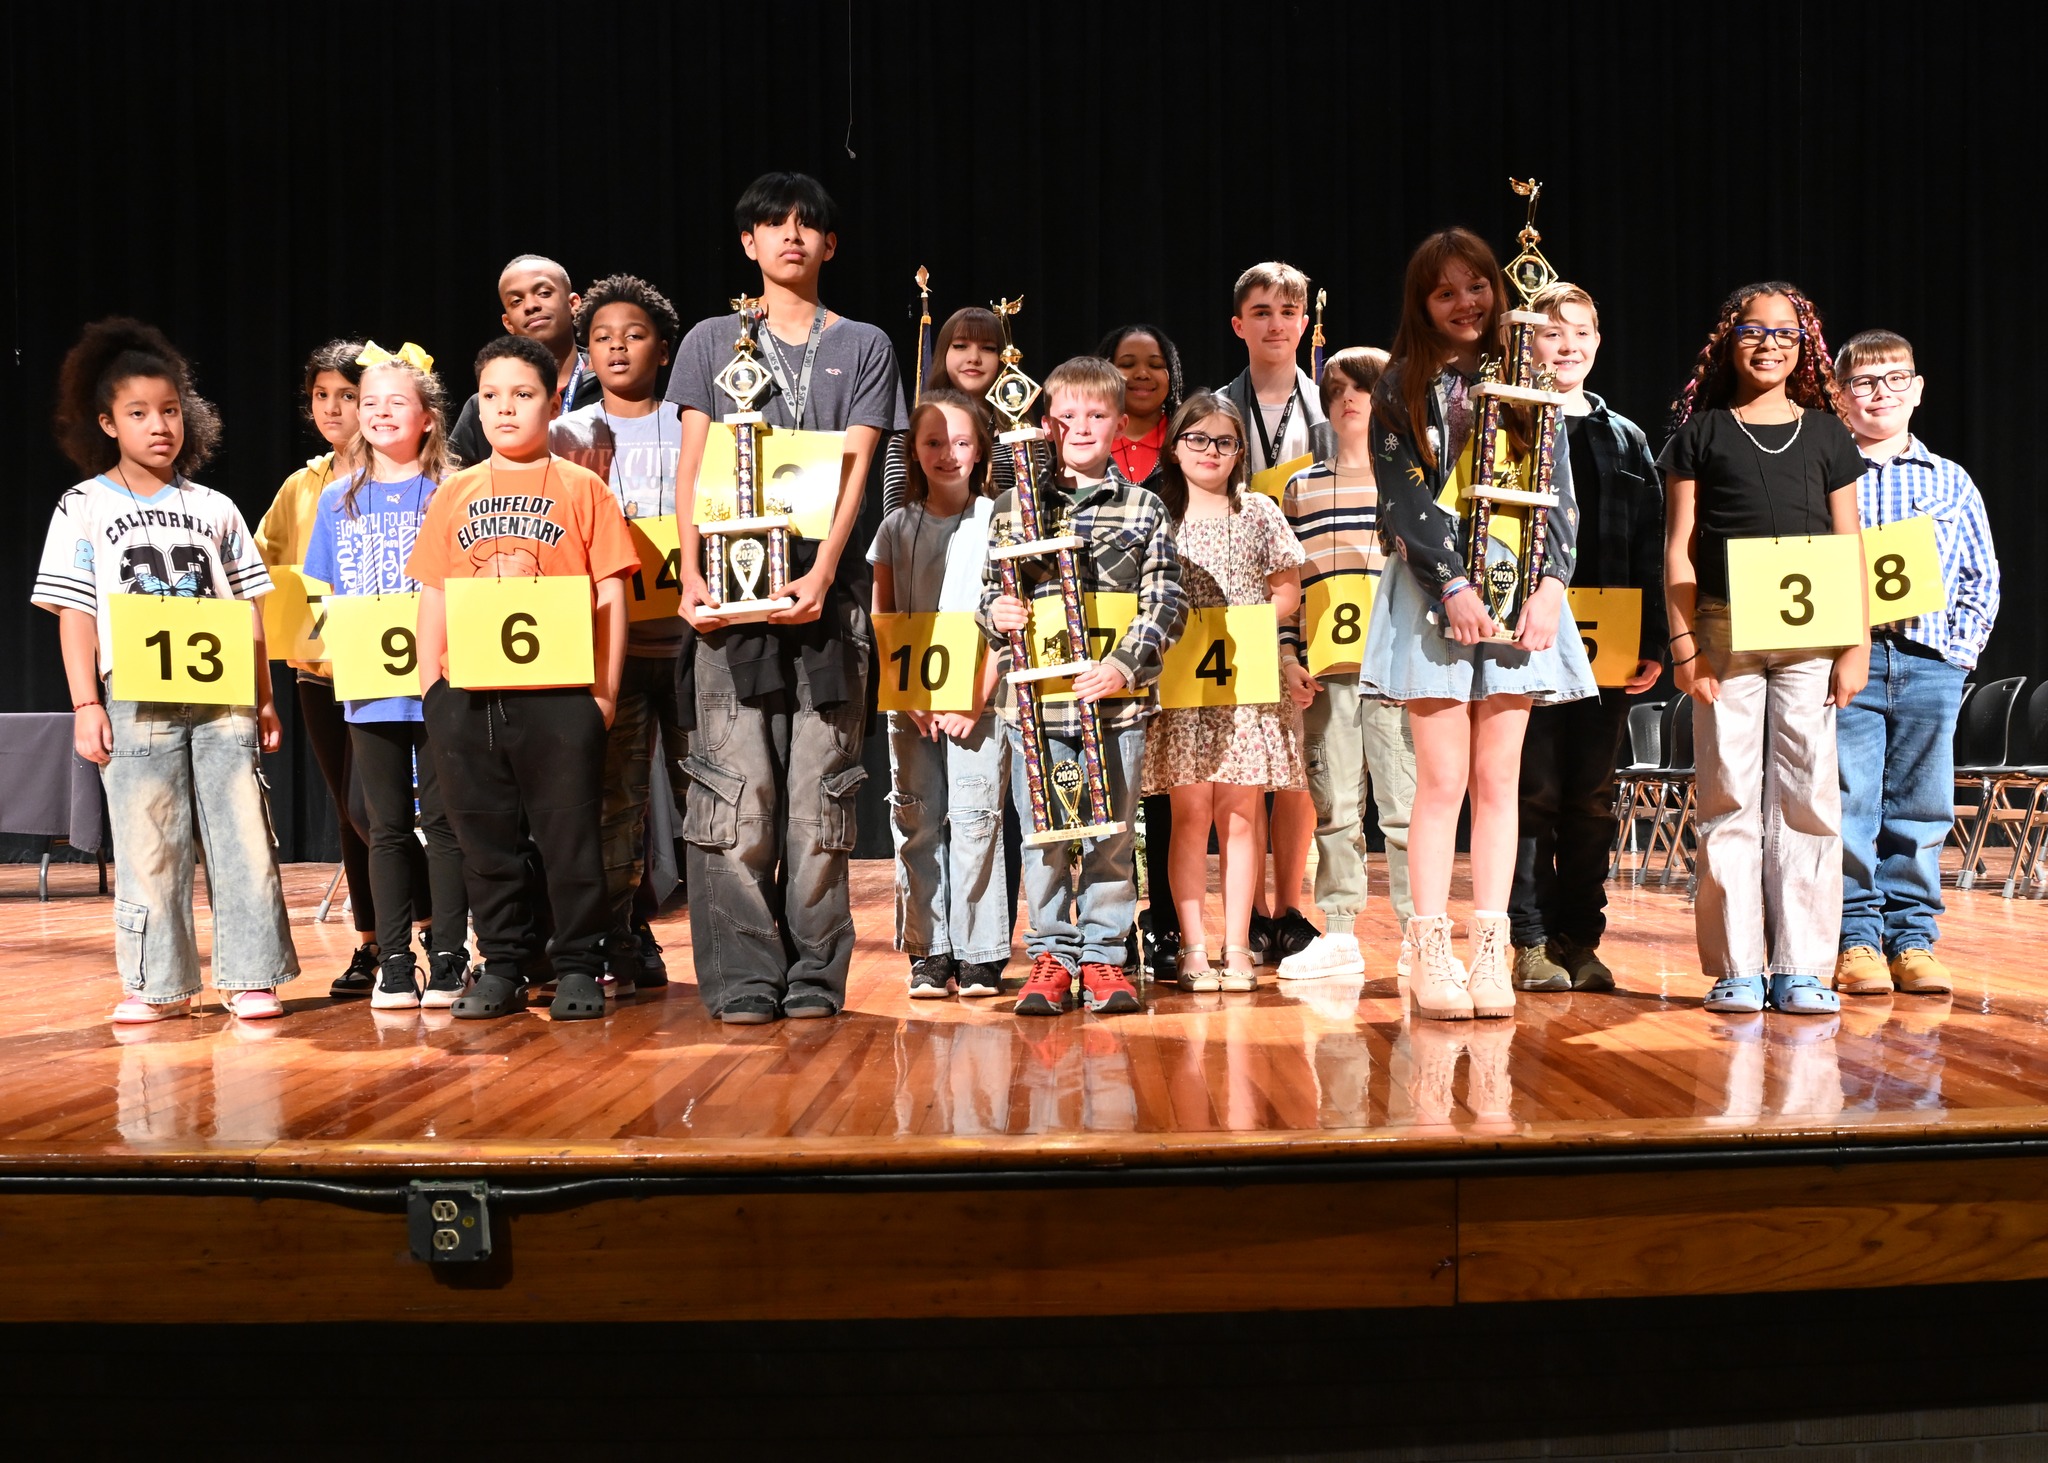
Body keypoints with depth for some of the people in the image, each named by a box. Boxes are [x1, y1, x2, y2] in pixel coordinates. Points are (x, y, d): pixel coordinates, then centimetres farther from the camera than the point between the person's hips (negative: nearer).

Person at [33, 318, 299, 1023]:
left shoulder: (215, 509, 11)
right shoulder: (83, 509, 6)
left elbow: (249, 608, 12)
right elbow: (75, 613, 2)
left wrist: (264, 697, 7)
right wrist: (86, 705, -5)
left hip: (224, 699, 2)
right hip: (136, 701, -1)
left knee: (243, 834, 0)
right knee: (147, 845, 2)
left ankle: (250, 974, 7)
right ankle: (159, 985, 12)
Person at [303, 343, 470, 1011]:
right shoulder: (339, 500, 10)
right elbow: (324, 597, 13)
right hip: (369, 686, 3)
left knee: (444, 820, 1)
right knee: (387, 826, 8)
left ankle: (448, 958, 9)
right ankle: (394, 962, 15)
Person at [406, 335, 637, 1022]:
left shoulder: (582, 488, 2)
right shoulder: (453, 493, 11)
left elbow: (610, 592, 0)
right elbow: (433, 595, 13)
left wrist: (606, 687, -5)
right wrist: (429, 687, 6)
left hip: (558, 697, -3)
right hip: (467, 698, 4)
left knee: (569, 836, 3)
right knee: (484, 839, 10)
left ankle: (577, 967, 14)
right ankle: (504, 966, 21)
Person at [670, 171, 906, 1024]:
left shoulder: (863, 347, 12)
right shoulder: (712, 340, 14)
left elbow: (854, 469, 2)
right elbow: (692, 466, 9)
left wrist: (822, 574, -12)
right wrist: (691, 574, -5)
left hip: (826, 583, 0)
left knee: (819, 790, -1)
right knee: (736, 786, -5)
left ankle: (815, 975, 5)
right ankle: (743, 978, -2)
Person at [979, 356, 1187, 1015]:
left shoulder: (1145, 509, 5)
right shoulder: (1015, 506, 8)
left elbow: (1166, 600, 1)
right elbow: (992, 587, 13)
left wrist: (1126, 663, -12)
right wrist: (997, 612, -10)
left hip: (1117, 700, -1)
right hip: (1036, 699, 1)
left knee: (1112, 832, 5)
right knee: (1043, 834, 5)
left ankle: (1104, 954, 17)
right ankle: (1052, 954, 16)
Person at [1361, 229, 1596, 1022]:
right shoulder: (1403, 388, 6)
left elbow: (1559, 494, 8)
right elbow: (1404, 496, -4)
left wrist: (1549, 582, -8)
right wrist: (1454, 584, -15)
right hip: (1435, 588, -2)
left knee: (1498, 778, 2)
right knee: (1442, 779, -5)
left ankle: (1490, 951, 5)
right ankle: (1430, 954, 0)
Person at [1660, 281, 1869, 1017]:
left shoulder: (1827, 436, 12)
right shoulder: (1701, 432, 6)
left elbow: (1851, 550, 11)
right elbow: (1679, 547, 3)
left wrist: (1858, 645, 2)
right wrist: (1684, 643, -6)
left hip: (1810, 638, 2)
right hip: (1725, 631, -2)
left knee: (1807, 797, 1)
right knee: (1730, 798, 0)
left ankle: (1801, 969, 8)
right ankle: (1737, 968, 7)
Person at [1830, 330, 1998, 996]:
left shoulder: (1951, 483, 12)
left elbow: (1982, 577, 14)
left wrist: (1961, 645, 1)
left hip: (1930, 666, 3)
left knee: (1920, 808, 6)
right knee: (1848, 805, -2)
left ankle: (1913, 937, 14)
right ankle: (1857, 938, 6)